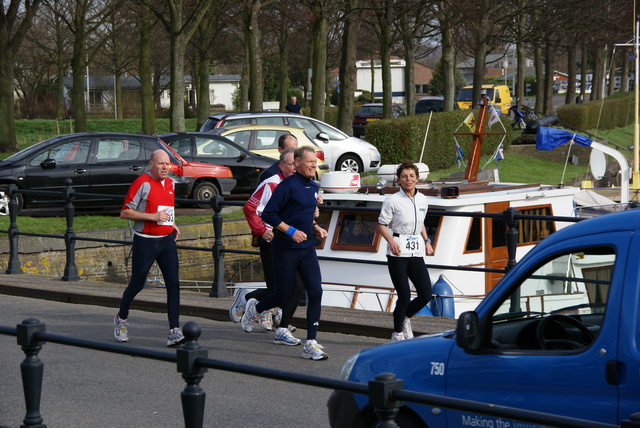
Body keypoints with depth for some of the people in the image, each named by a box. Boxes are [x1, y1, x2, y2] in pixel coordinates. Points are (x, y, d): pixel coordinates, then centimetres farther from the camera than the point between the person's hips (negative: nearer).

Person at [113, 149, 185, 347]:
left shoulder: (170, 183, 12)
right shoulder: (142, 183, -11)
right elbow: (124, 212, -12)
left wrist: (172, 224, 12)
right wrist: (152, 216, -19)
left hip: (167, 240, 6)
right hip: (145, 241, -6)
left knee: (173, 283, -6)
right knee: (137, 284, 6)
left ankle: (174, 331, -8)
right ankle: (121, 318, 32)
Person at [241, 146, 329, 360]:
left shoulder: (313, 187, 12)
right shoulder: (288, 185, -13)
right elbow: (268, 214, -15)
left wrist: (316, 228, 9)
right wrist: (291, 231, -20)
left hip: (307, 248, 7)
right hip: (285, 249, -6)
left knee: (316, 292, -7)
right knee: (283, 296, 3)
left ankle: (311, 344, -5)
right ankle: (254, 309, 36)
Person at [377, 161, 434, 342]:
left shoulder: (422, 200, 11)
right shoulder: (393, 201, -6)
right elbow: (381, 225, -5)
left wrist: (426, 242, 10)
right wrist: (392, 241, -21)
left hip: (416, 252, 5)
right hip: (398, 253, -5)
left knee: (426, 294, -1)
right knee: (404, 296, -7)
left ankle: (404, 317, 28)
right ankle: (397, 332, 14)